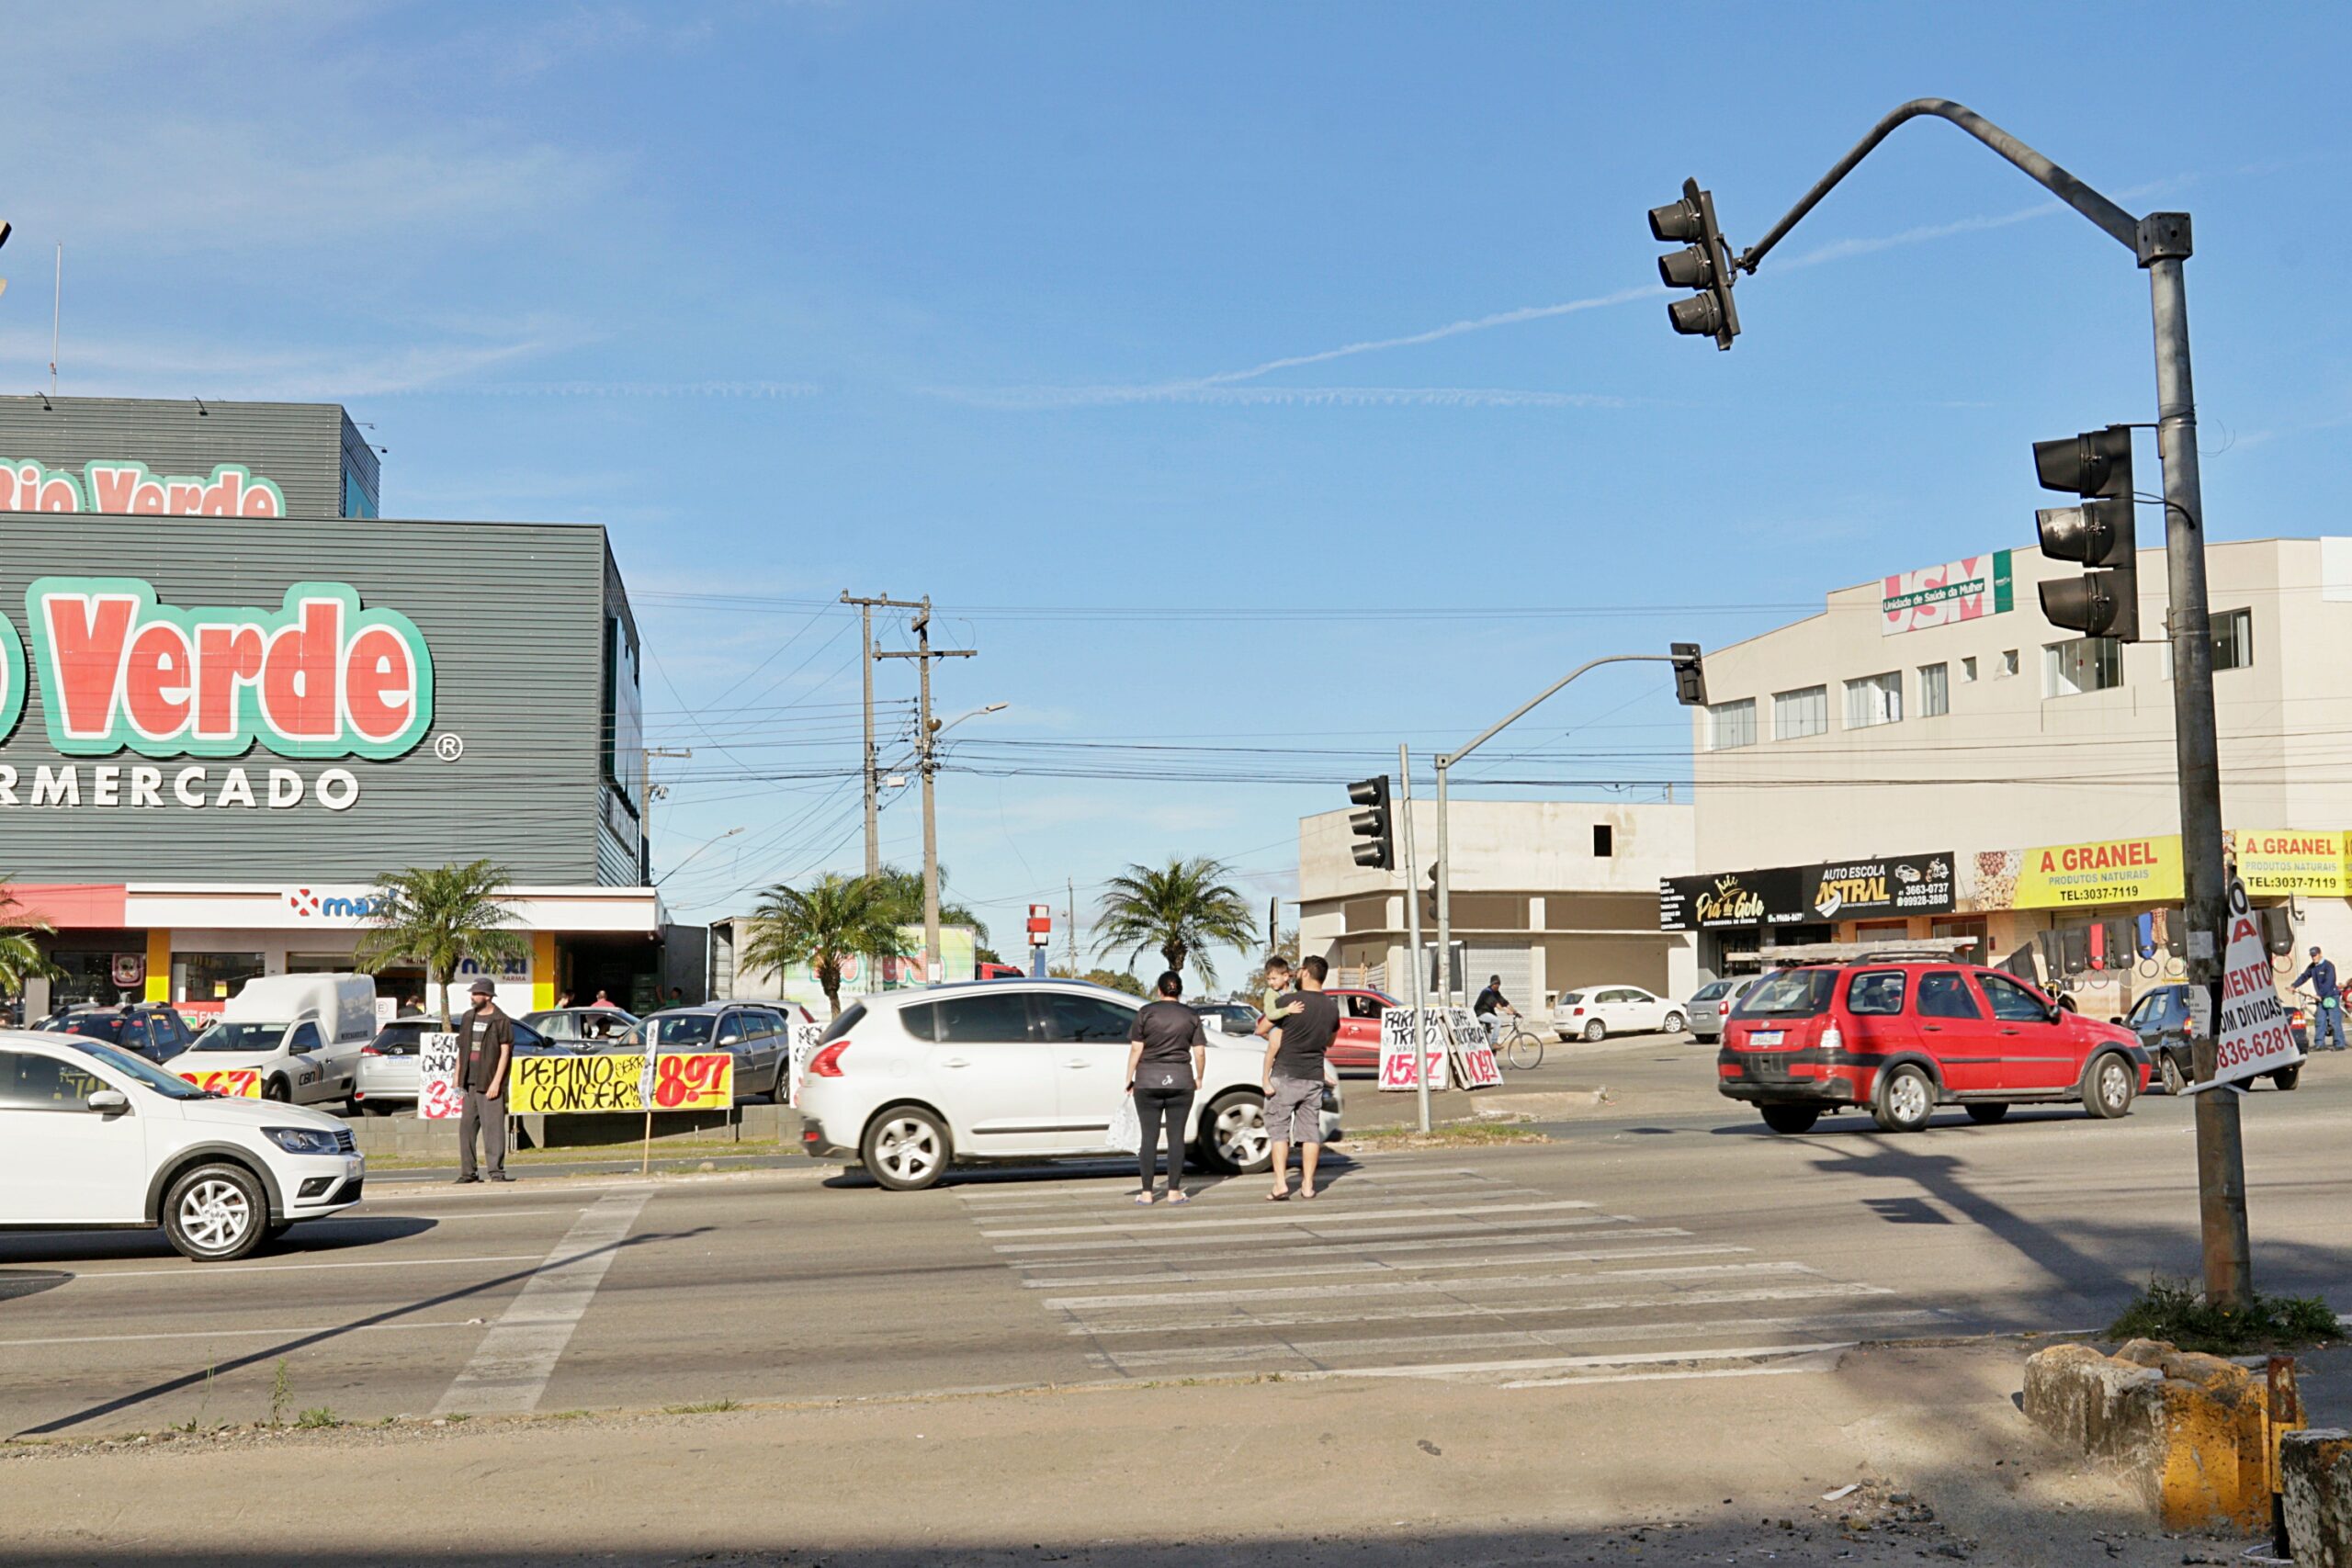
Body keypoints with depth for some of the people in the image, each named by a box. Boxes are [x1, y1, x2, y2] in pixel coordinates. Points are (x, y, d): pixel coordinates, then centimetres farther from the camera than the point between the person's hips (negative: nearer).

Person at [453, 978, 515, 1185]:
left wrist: (496, 1082, -13)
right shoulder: (468, 1017, 14)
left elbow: (505, 1052, -7)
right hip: (470, 1082, 6)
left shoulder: (501, 1021, -4)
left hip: (489, 1083, -6)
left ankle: (497, 1171, -7)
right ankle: (467, 1172, 12)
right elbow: (461, 1048, 20)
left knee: (493, 1127, -8)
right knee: (466, 1126, 7)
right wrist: (457, 1076, 15)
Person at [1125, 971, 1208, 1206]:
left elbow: (1136, 1049, -3)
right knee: (1176, 1137, 4)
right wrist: (1199, 1078, 15)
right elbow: (1199, 1052, 2)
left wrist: (1129, 1080, 4)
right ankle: (1174, 1191, 4)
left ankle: (1146, 1192, 1)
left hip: (1148, 1081, -1)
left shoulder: (1146, 1012, 0)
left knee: (1149, 1137, 2)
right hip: (1181, 1081, 1)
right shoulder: (1191, 1016, 4)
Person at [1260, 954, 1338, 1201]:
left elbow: (1274, 1043, -11)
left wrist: (1266, 1077, -6)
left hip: (1285, 1076, -4)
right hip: (1314, 1076, 4)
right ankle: (1308, 1185, 8)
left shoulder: (1287, 1002, -11)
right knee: (1310, 1130, 8)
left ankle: (1280, 1183, -7)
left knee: (1278, 1128, 0)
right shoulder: (1332, 1007, 5)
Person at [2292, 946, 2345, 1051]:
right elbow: (2304, 976, 14)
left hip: (2332, 997, -7)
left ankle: (2339, 1044, -4)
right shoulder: (2312, 967, 9)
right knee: (2320, 1021, 2)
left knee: (2334, 1021, -7)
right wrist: (2294, 986, -1)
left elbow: (2328, 982, -22)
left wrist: (2319, 994, -27)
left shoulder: (2328, 966, -14)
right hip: (2321, 998, 7)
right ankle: (2320, 1044, 3)